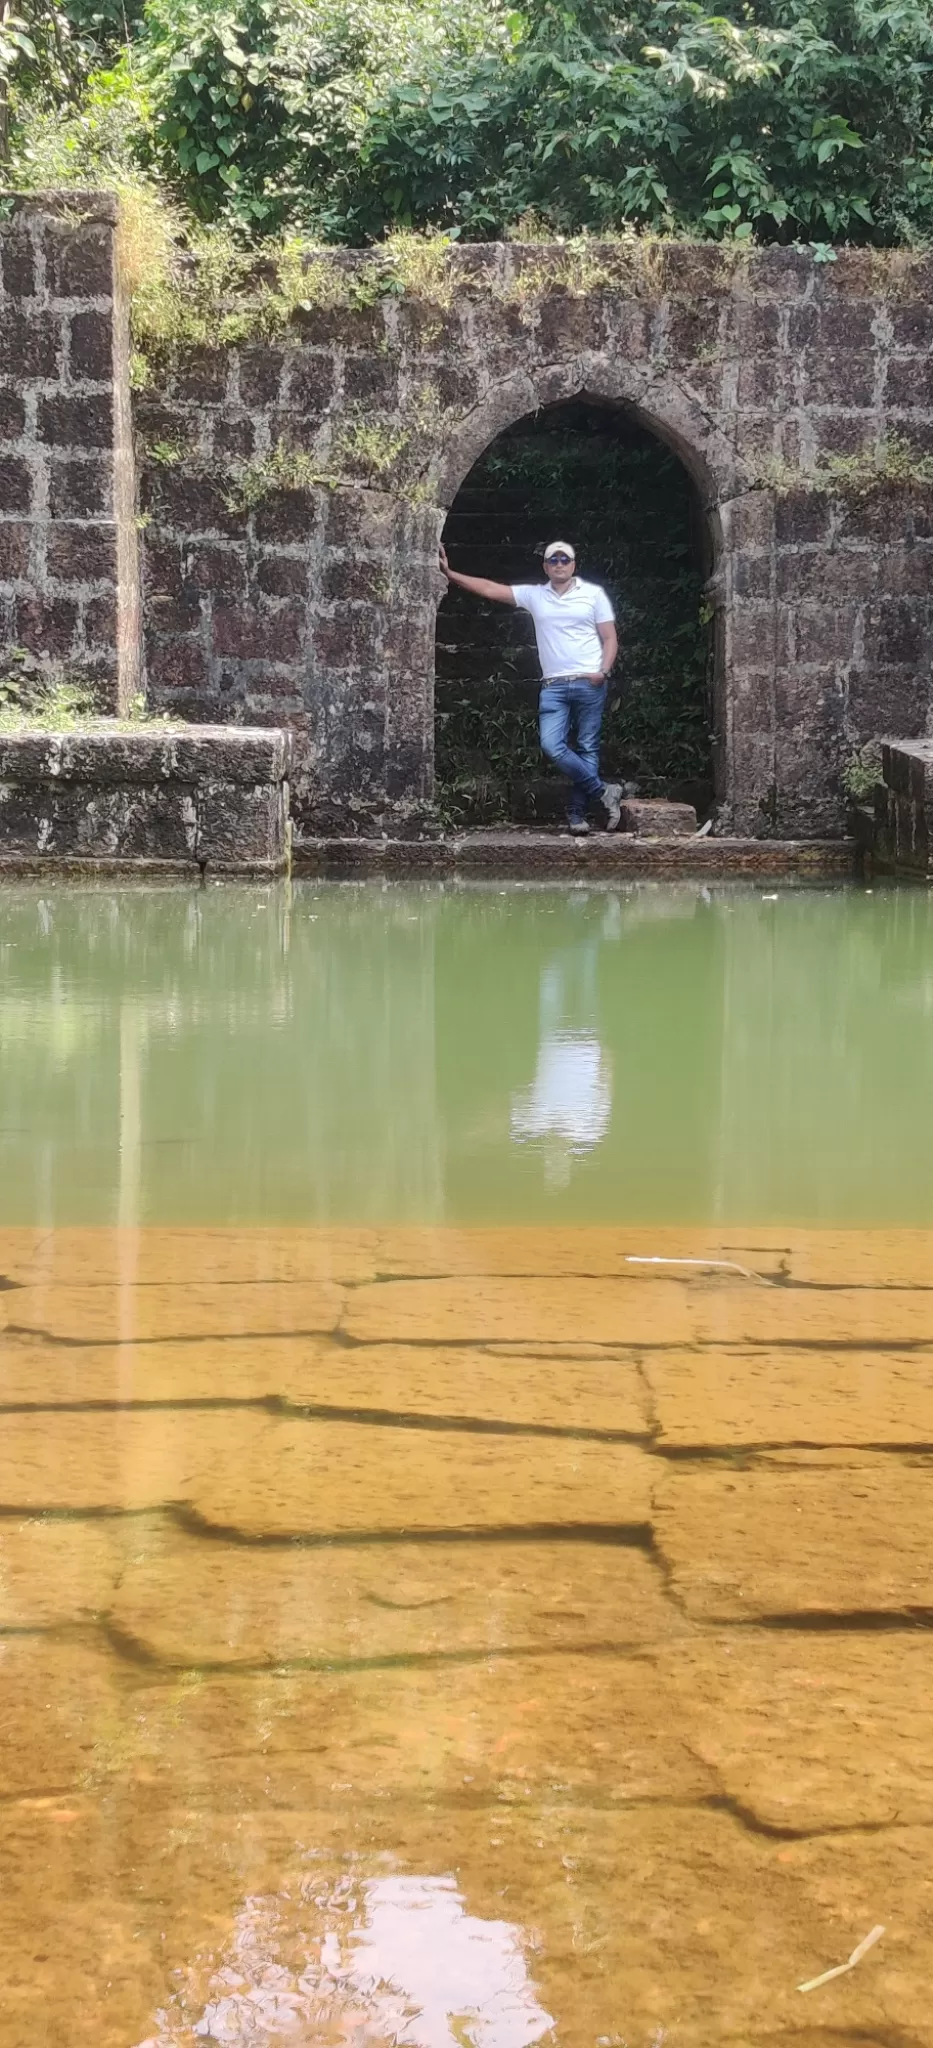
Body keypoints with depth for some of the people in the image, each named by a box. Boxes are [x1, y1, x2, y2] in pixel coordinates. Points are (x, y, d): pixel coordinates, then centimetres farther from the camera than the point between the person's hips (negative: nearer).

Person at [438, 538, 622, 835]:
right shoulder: (534, 595, 10)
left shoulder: (594, 594, 4)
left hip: (589, 684, -3)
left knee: (587, 748, -1)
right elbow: (489, 589, 9)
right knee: (551, 745, -12)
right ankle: (603, 791, -3)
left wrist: (603, 671, -13)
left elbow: (609, 638, 4)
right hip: (553, 685, 3)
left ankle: (577, 812, 4)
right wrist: (450, 573, 3)